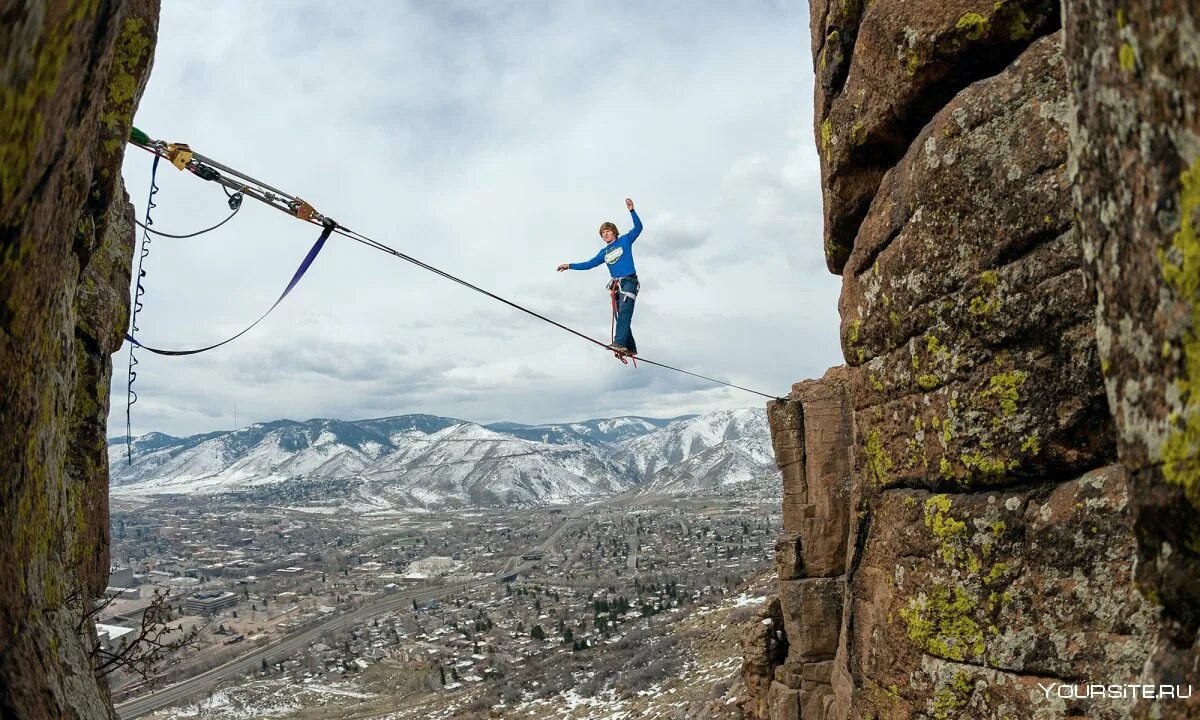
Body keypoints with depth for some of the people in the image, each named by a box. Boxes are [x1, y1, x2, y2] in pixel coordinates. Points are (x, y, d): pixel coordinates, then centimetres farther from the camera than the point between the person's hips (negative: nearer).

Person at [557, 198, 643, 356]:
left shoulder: (625, 240, 9)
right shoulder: (604, 252, 22)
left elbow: (638, 227, -3)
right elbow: (589, 264, 25)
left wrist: (631, 210, -16)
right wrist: (570, 265, 20)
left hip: (629, 281, -6)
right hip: (616, 285, 6)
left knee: (624, 311, -23)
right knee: (620, 316, -1)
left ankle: (619, 342, -38)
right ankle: (630, 348, 2)